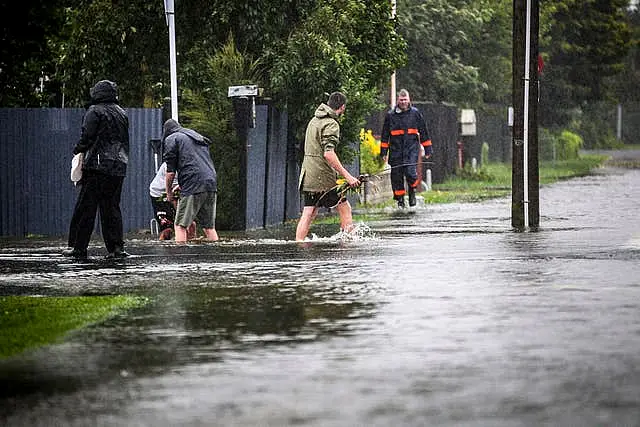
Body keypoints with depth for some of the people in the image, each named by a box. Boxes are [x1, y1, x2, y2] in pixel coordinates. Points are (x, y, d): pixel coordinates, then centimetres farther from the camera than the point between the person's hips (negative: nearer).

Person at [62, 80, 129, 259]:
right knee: (112, 207, 9)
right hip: (119, 168, 6)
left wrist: (77, 150, 4)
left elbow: (87, 137, -11)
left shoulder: (95, 111, -5)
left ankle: (78, 247, -3)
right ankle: (116, 247, 3)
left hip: (97, 166, -6)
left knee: (85, 207, -2)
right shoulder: (122, 113, 15)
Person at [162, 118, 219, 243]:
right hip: (212, 185, 7)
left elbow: (170, 172, 1)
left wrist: (169, 194, 13)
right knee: (209, 227, 12)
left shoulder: (171, 139, 8)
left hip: (193, 186, -7)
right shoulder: (199, 138, 30)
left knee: (180, 226, -4)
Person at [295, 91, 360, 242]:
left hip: (307, 176, 8)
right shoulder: (331, 124, -13)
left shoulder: (314, 120, 17)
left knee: (309, 212, 8)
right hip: (322, 177, -8)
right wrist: (347, 176, -25)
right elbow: (328, 154, -24)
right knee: (344, 208, 1)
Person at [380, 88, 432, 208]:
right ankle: (400, 199, 15)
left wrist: (428, 149, 11)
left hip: (412, 148, -1)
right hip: (396, 150, 1)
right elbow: (385, 135, 11)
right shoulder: (390, 115, 5)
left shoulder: (415, 113, 6)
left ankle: (412, 192, 12)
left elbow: (424, 132, 12)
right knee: (396, 175, 1)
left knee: (410, 171, -16)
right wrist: (383, 152, 8)